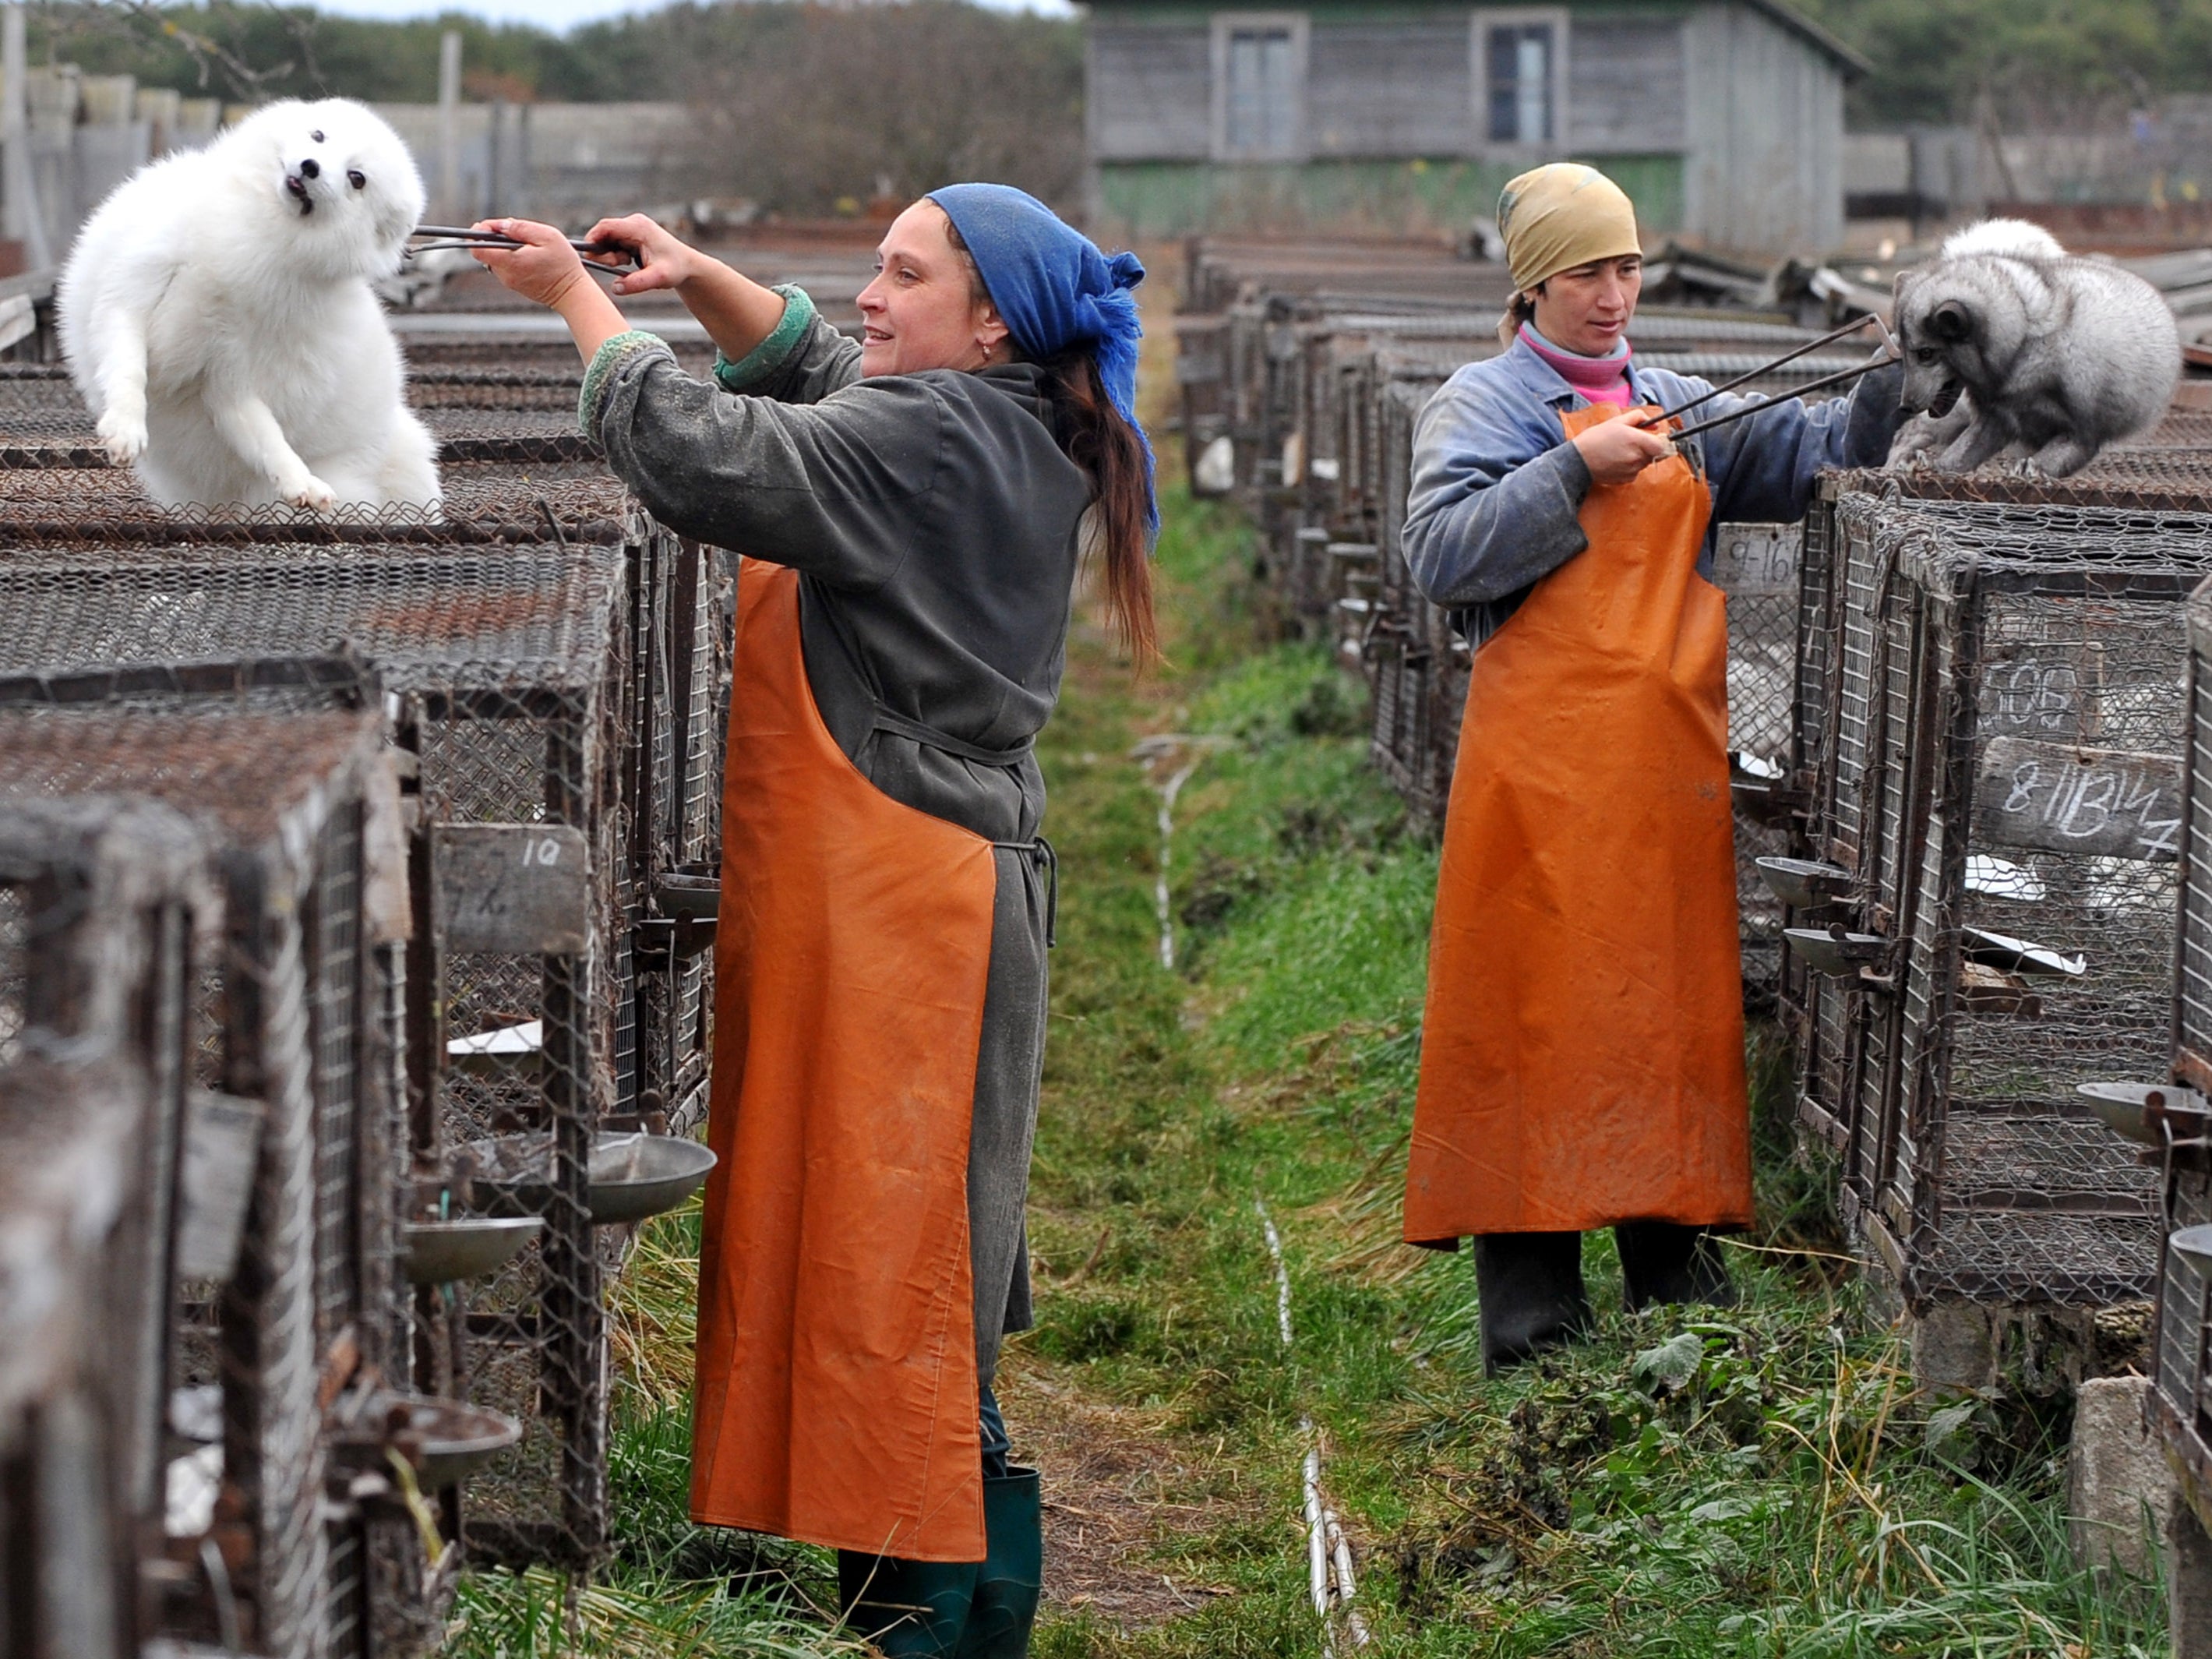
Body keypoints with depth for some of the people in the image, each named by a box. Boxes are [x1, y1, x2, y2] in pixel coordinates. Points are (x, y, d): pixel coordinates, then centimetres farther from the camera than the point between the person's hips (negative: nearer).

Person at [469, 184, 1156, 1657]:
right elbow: (812, 365, 27)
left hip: (901, 889, -10)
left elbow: (705, 454, -22)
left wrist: (582, 297, -9)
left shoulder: (929, 441, -17)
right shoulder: (1009, 429, 12)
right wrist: (699, 278, 11)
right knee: (906, 1218, 14)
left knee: (889, 1223, -4)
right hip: (948, 859, 10)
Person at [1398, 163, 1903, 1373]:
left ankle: (1677, 1281, 16)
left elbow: (1809, 454, 12)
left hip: (1672, 756, 5)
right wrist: (1577, 471, -15)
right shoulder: (1485, 405, 2)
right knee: (1542, 1012, -5)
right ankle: (1532, 1313, 0)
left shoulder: (1675, 408, 18)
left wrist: (1899, 384, -4)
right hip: (1545, 762, -5)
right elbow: (1440, 553, -11)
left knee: (1677, 1000, 7)